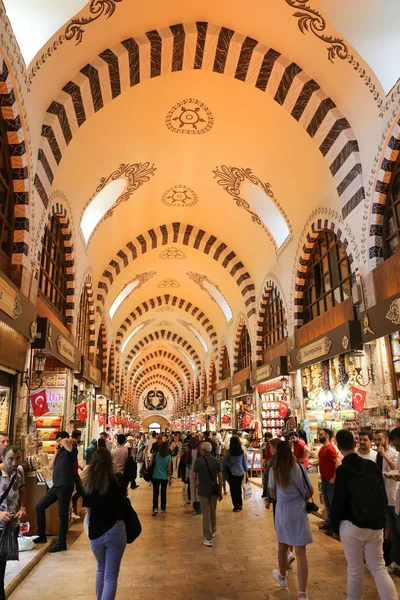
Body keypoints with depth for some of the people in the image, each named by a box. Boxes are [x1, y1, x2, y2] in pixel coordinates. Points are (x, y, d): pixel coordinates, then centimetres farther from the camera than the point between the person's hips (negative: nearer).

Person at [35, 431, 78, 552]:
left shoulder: (71, 450, -10)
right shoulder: (61, 451, 16)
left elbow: (65, 442, -34)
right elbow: (51, 466, 11)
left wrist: (64, 441, -9)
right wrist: (56, 452, 4)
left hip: (65, 487, -9)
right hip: (56, 486, 9)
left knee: (62, 514, -1)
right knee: (39, 507, 12)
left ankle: (61, 543, 11)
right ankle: (41, 536, 24)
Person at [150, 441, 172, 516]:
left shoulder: (156, 454, -7)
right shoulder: (168, 457, -9)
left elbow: (151, 463, -2)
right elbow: (169, 469, -6)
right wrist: (170, 478, 4)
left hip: (155, 476, 0)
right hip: (164, 477, 0)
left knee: (155, 493, 6)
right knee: (163, 493, 13)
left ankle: (155, 508, -5)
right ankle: (163, 509, 20)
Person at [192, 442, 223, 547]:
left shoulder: (198, 461, -12)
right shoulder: (216, 461, -3)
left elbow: (194, 476, -6)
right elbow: (220, 477, -1)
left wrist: (195, 484, 15)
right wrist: (220, 491, 7)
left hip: (203, 490, -3)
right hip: (214, 490, 4)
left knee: (206, 513, 4)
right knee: (213, 512, 21)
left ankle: (208, 538, 5)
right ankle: (213, 531, 39)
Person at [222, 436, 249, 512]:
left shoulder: (229, 452, -12)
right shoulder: (242, 452, -2)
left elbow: (223, 462, -5)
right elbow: (244, 462, 8)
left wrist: (223, 468, 13)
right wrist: (246, 470, 22)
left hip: (232, 473, -4)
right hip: (241, 472, 4)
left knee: (233, 489, 7)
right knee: (238, 488, 19)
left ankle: (236, 507, 10)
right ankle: (240, 504, 27)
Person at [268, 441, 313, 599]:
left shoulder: (273, 470, -9)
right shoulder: (300, 467, -10)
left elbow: (273, 495, 0)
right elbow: (310, 491, -2)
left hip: (282, 511, 1)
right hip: (299, 511, -1)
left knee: (283, 546, 23)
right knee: (301, 553, 4)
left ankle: (282, 577, 46)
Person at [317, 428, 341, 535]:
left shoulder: (330, 448, -20)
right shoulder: (322, 448, 8)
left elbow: (338, 463, -29)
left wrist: (334, 478, -25)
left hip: (330, 481, -9)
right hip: (324, 480, 9)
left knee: (333, 503, 2)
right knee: (327, 503, 19)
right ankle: (329, 523, 31)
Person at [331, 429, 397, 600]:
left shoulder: (342, 470, -15)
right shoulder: (373, 465, -2)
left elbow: (338, 501, -12)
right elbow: (383, 496, 6)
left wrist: (335, 527, 2)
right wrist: (381, 521, 18)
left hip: (351, 526, -4)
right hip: (375, 526, 4)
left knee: (355, 570, 10)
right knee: (379, 568, 13)